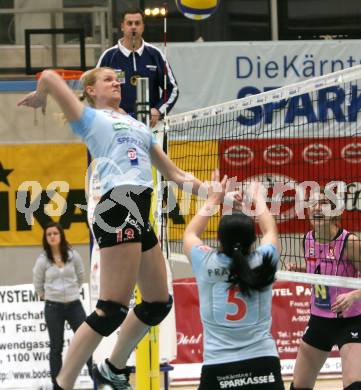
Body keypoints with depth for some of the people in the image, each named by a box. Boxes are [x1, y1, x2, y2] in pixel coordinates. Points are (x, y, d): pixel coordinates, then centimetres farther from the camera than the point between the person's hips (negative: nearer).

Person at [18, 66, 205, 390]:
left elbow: (174, 174, 29)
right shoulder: (90, 118, 9)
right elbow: (50, 77, -3)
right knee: (113, 309, -13)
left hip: (140, 215, 8)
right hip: (118, 208, -8)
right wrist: (40, 97, 17)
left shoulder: (139, 126, 29)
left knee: (158, 302, 14)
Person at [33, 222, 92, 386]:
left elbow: (80, 276, 13)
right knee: (56, 347, 6)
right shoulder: (42, 260, -7)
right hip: (53, 307, -1)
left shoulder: (72, 255, -2)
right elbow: (37, 283, 7)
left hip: (74, 305, 1)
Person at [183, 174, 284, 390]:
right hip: (263, 362, 0)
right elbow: (271, 231, 25)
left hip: (218, 366, 0)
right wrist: (258, 199, 40)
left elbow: (190, 234, 23)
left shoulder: (206, 264, -1)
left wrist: (213, 200, 33)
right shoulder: (262, 263, 1)